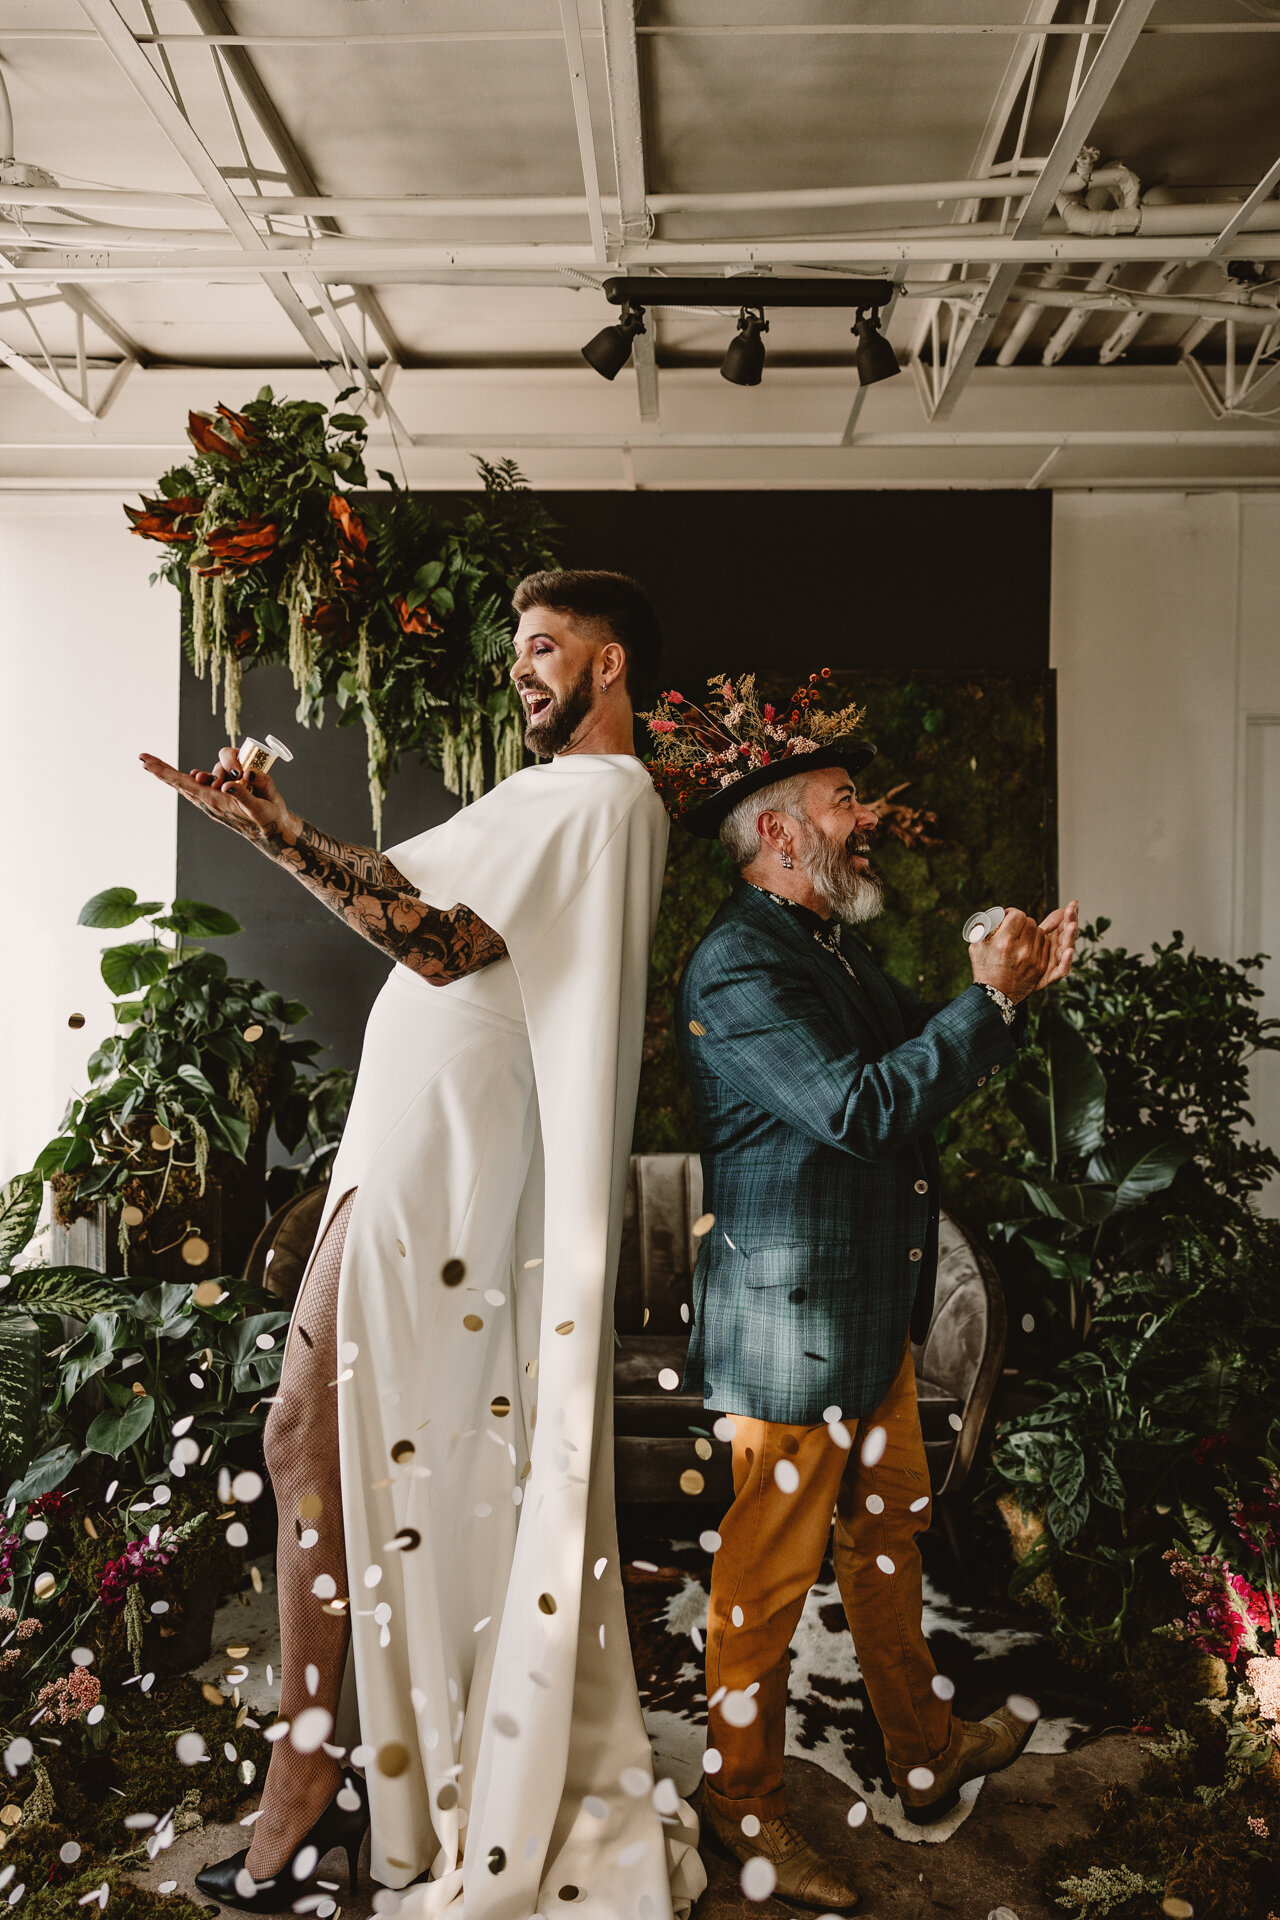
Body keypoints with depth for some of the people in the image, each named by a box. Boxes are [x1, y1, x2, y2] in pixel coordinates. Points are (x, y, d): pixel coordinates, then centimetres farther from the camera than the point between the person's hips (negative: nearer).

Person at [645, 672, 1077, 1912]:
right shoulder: (739, 967, -20)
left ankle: (925, 1757, 42)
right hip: (792, 1327, -10)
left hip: (872, 1316, 10)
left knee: (887, 1539, 23)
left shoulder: (830, 947, 12)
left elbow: (915, 1058, 19)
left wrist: (1007, 989, 5)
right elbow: (861, 1109, -29)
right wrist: (989, 1003, -20)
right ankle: (744, 1810, 26)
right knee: (769, 1573, 7)